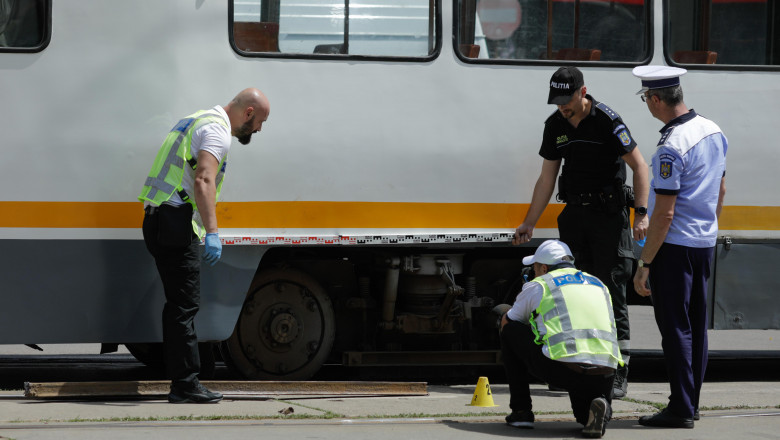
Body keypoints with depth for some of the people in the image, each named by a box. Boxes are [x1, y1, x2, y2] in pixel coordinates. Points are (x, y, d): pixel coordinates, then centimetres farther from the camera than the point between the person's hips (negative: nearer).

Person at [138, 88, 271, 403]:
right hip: (176, 223, -10)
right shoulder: (217, 131, -9)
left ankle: (182, 383, 12)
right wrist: (212, 233, -31)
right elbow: (203, 180, -24)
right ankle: (186, 385, -11)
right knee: (185, 304, -10)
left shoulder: (198, 121, 24)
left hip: (157, 220, 10)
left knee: (179, 304, 11)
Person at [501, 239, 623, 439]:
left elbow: (506, 322, 32)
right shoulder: (598, 285, 26)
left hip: (562, 370, -4)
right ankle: (600, 407, -3)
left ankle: (521, 411, 20)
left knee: (510, 331, 21)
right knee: (585, 416, 36)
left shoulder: (537, 286, 14)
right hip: (604, 376, 4)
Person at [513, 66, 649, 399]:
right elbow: (546, 178, 17)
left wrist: (641, 212, -18)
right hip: (574, 214, 6)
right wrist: (529, 222, 16)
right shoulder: (555, 125, 8)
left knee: (611, 293, -9)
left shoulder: (607, 121, -10)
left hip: (608, 213, -6)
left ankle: (619, 375, -9)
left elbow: (639, 166, -9)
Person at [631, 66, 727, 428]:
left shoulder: (672, 148, -22)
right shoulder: (712, 131, 5)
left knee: (675, 327, -4)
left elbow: (664, 213, -22)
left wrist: (643, 264, -17)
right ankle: (691, 402, 21)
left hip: (674, 245, -9)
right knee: (696, 324, 14)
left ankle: (681, 409, -3)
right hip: (705, 242, 9)